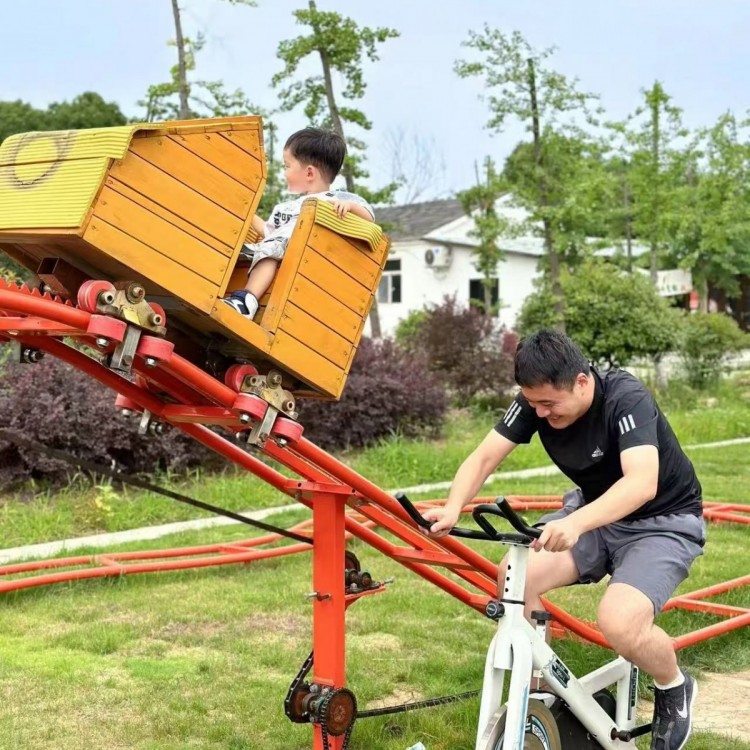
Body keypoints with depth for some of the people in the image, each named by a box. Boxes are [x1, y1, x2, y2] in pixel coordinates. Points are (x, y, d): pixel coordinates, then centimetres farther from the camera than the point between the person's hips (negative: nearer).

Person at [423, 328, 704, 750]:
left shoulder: (626, 399, -30)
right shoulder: (537, 400, -13)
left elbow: (641, 483, -44)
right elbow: (485, 457, -16)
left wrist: (575, 523, -59)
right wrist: (453, 509, -36)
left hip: (664, 522, -6)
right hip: (597, 514, 6)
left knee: (619, 623, -29)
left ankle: (675, 689, 5)